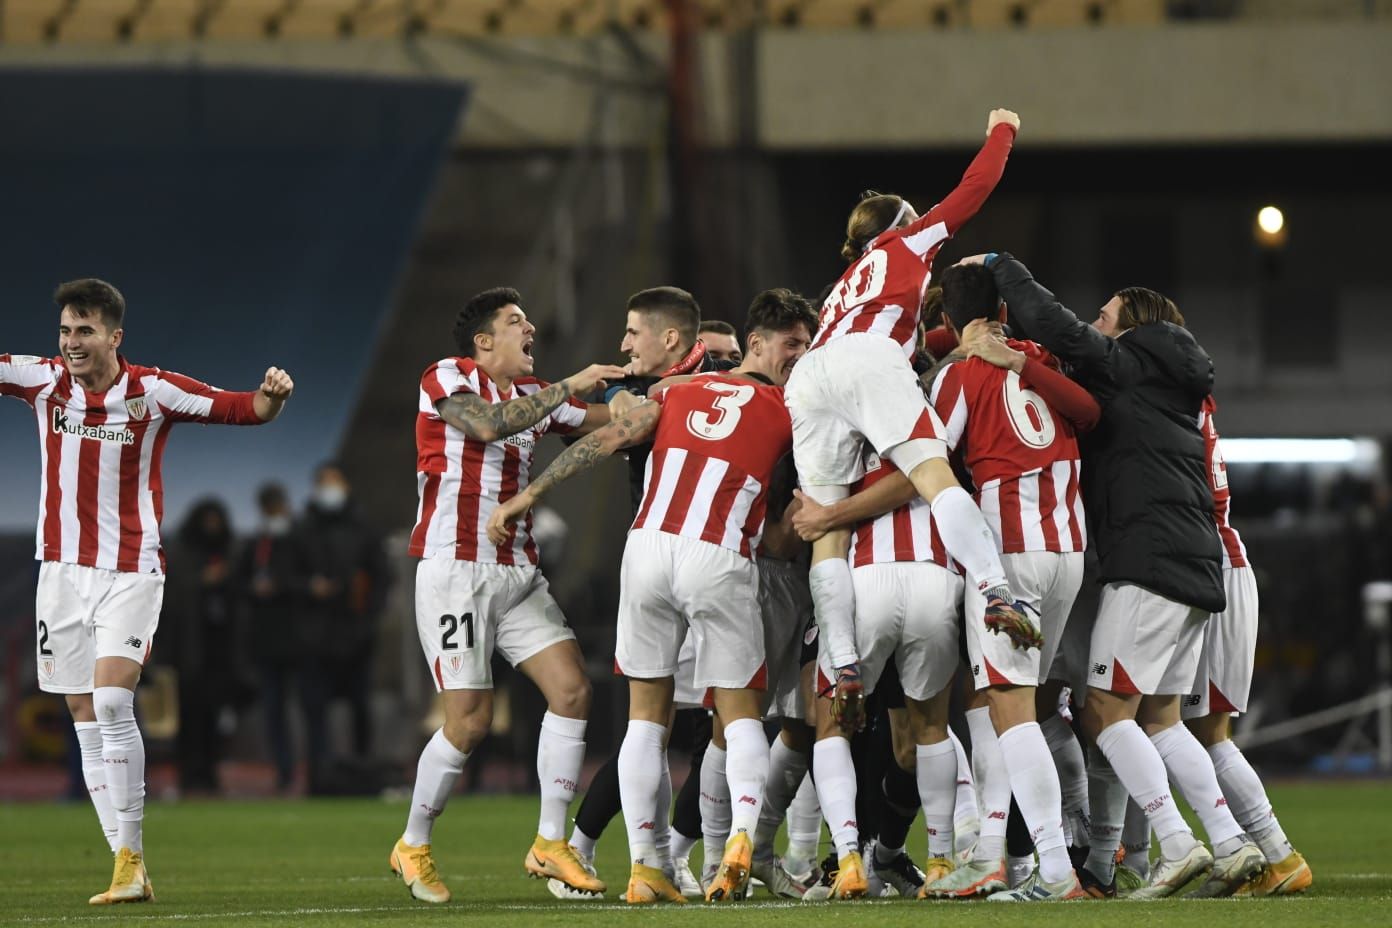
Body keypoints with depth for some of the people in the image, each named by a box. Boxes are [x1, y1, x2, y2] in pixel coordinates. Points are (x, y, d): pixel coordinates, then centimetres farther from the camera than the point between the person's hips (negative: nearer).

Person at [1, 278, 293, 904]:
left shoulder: (154, 391, -7)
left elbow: (242, 409, -8)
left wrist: (271, 396, -29)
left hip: (131, 573, -4)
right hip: (63, 570, 4)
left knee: (111, 704, -19)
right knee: (87, 724, 3)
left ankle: (130, 853, -11)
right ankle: (130, 872, 8)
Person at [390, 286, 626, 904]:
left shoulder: (534, 394, 17)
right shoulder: (446, 377, -4)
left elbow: (612, 420, 17)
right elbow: (488, 423, -23)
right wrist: (568, 387, -20)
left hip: (518, 573, 7)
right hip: (455, 570, -7)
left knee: (572, 690, -6)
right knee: (469, 722, -10)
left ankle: (550, 844, 2)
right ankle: (413, 847, 9)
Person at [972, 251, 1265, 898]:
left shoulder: (1122, 365, -1)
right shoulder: (1177, 388, 24)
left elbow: (1054, 327, -12)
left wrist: (999, 267, 2)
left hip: (1149, 563, -9)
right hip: (1195, 570, 9)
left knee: (1105, 713, -8)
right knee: (1158, 718, 14)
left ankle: (1176, 844, -16)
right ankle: (1230, 844, 6)